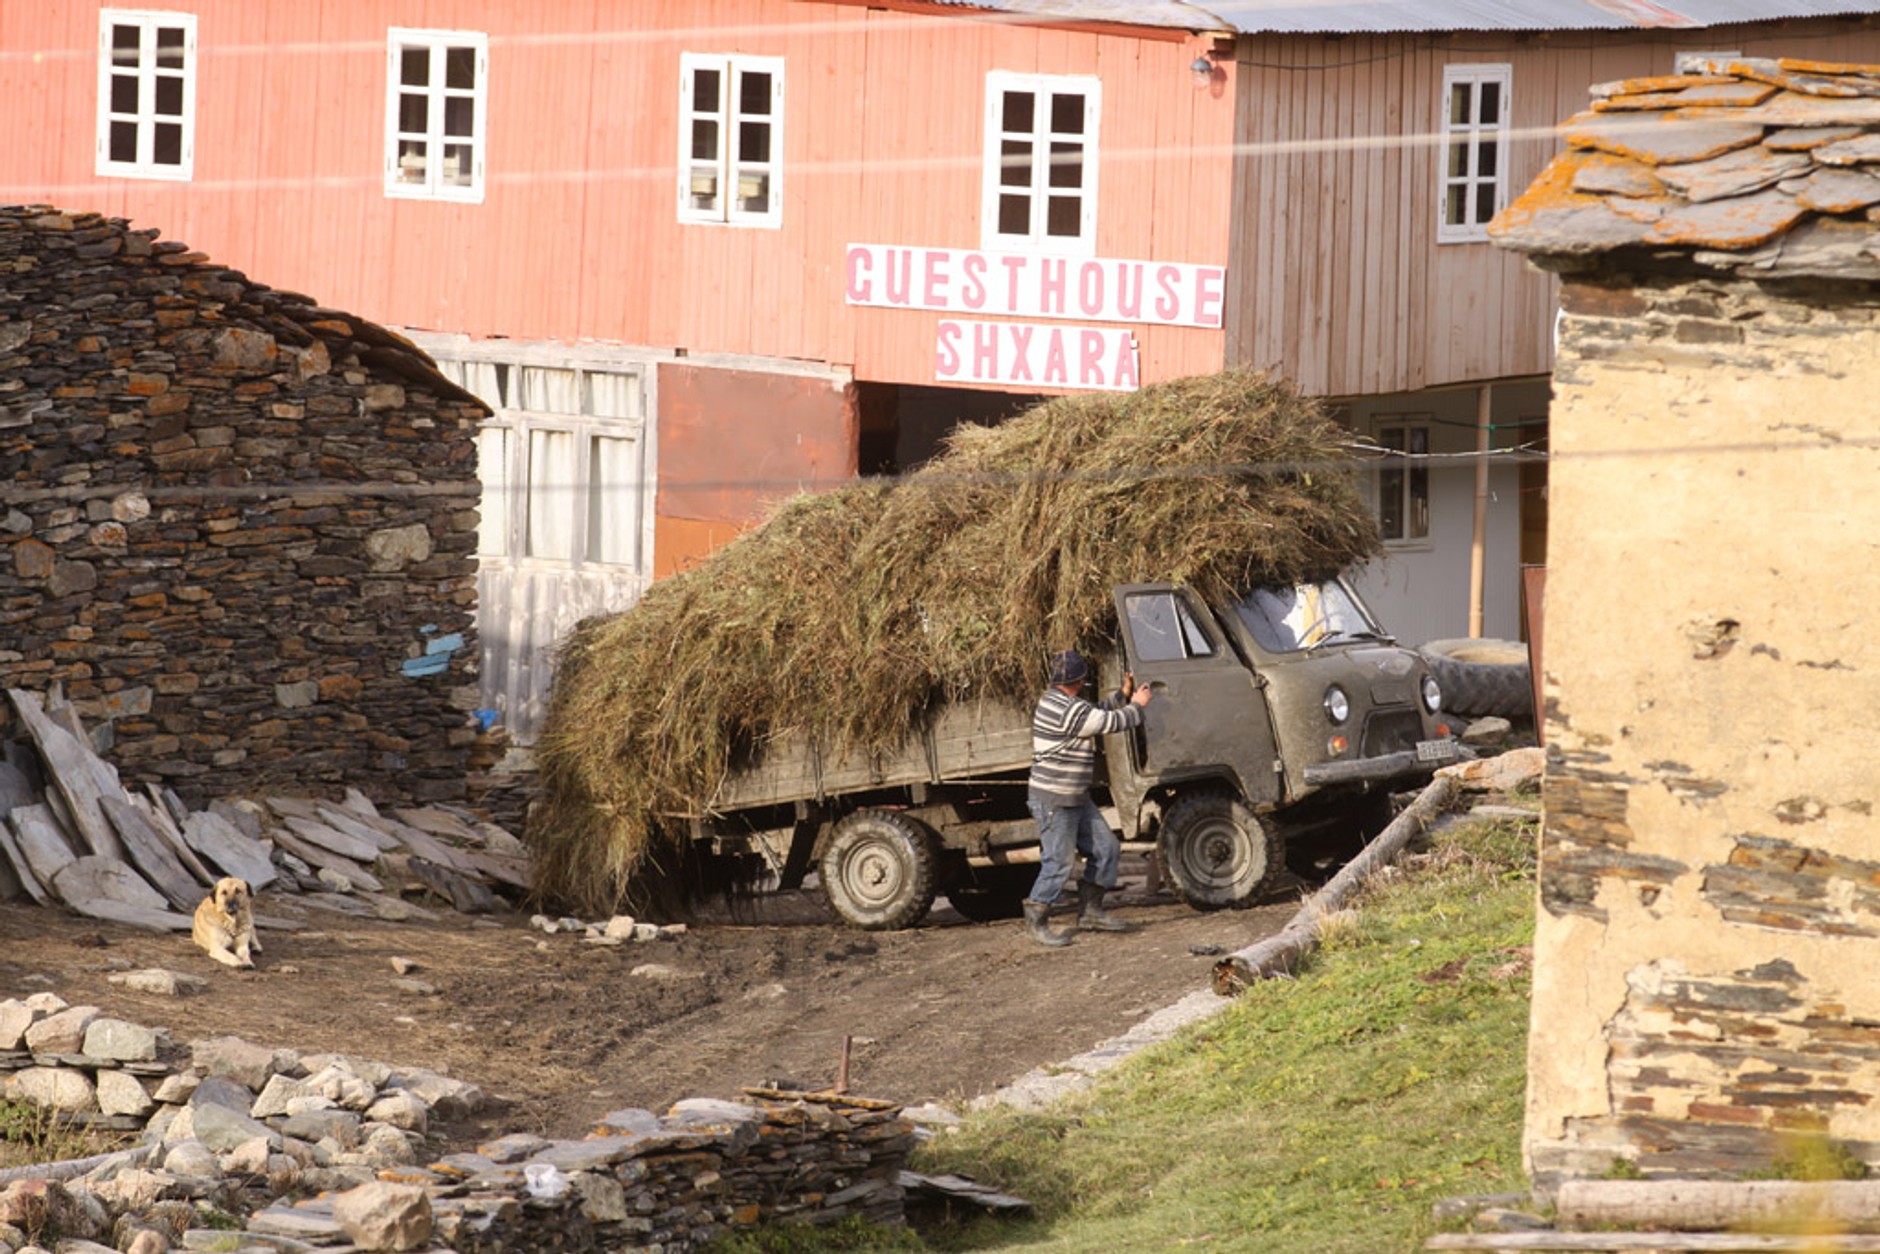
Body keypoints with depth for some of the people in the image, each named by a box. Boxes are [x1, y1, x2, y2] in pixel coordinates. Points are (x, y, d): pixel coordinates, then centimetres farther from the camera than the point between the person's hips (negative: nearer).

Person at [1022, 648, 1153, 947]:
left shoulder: (1057, 701, 11)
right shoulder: (1067, 710, -23)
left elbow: (1096, 715, 24)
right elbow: (1110, 722, -16)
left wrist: (1123, 697, 14)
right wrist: (1137, 706, 1)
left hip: (1076, 799, 11)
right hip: (1053, 800, -11)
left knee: (1106, 848, 11)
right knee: (1058, 862, -6)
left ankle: (1090, 911, 18)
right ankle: (1035, 922, 3)